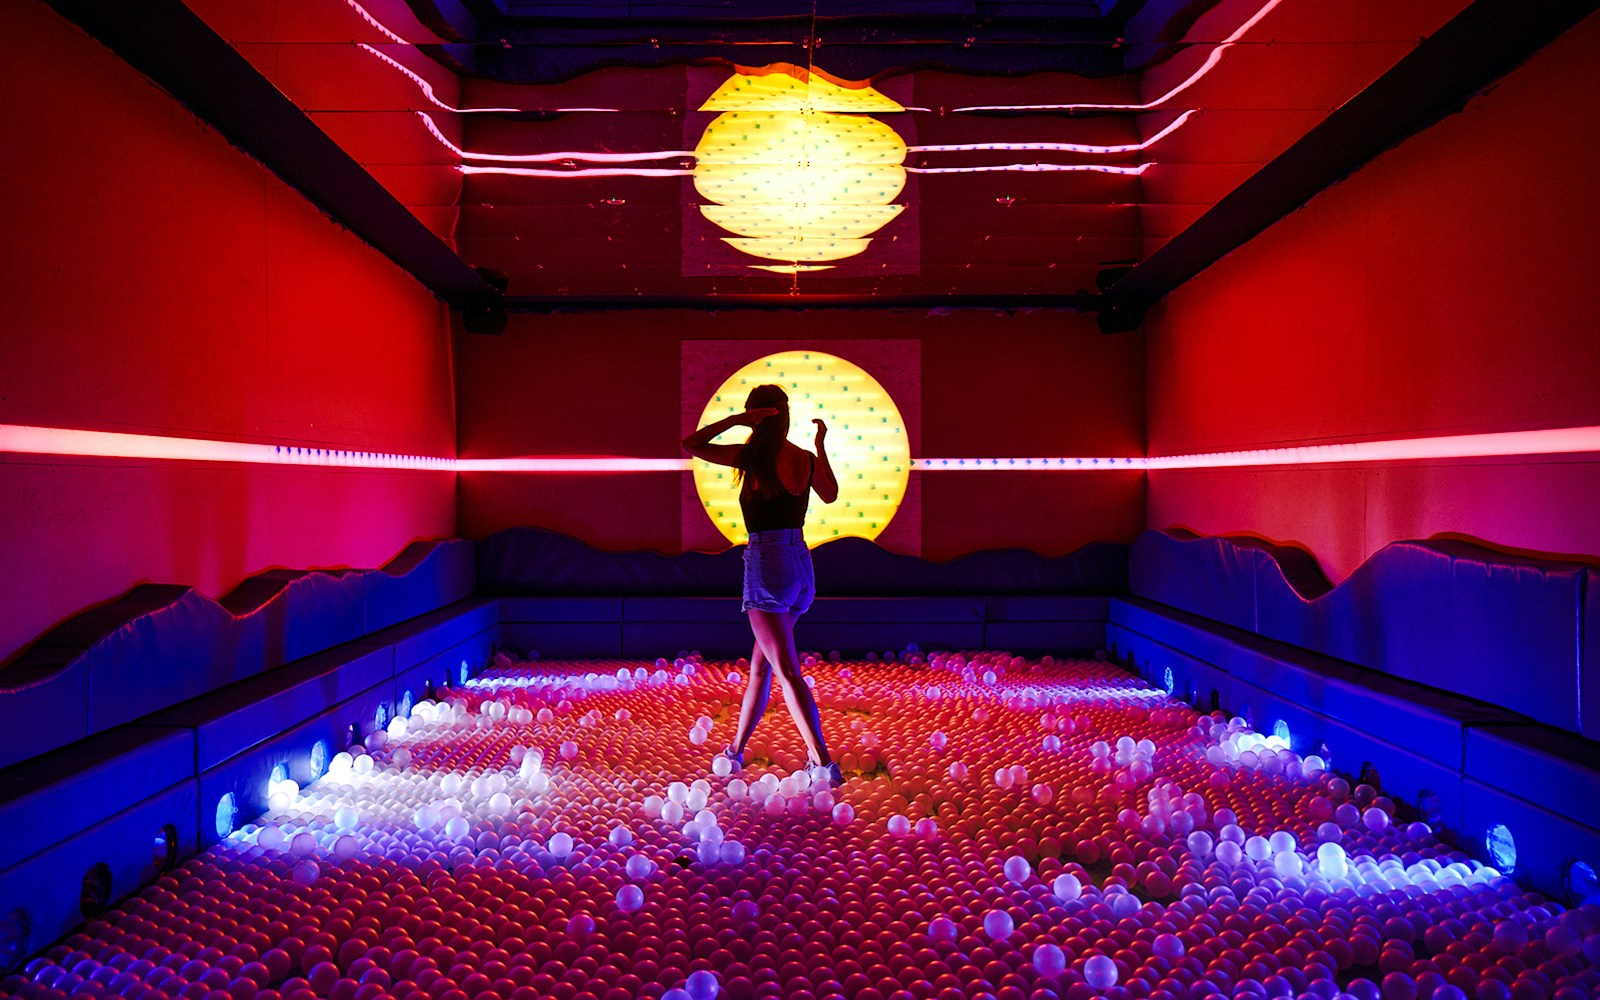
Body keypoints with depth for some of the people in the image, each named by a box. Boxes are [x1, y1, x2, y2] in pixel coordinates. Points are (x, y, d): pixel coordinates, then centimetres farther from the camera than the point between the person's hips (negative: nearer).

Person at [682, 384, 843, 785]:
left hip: (766, 564, -6)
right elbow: (831, 495, 26)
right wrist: (821, 446, 29)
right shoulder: (807, 459, 6)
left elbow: (690, 444, 0)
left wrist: (736, 419, -5)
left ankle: (824, 764, -13)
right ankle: (736, 751, 29)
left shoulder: (751, 456, -8)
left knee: (788, 672, -7)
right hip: (802, 566, 7)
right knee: (760, 664, 18)